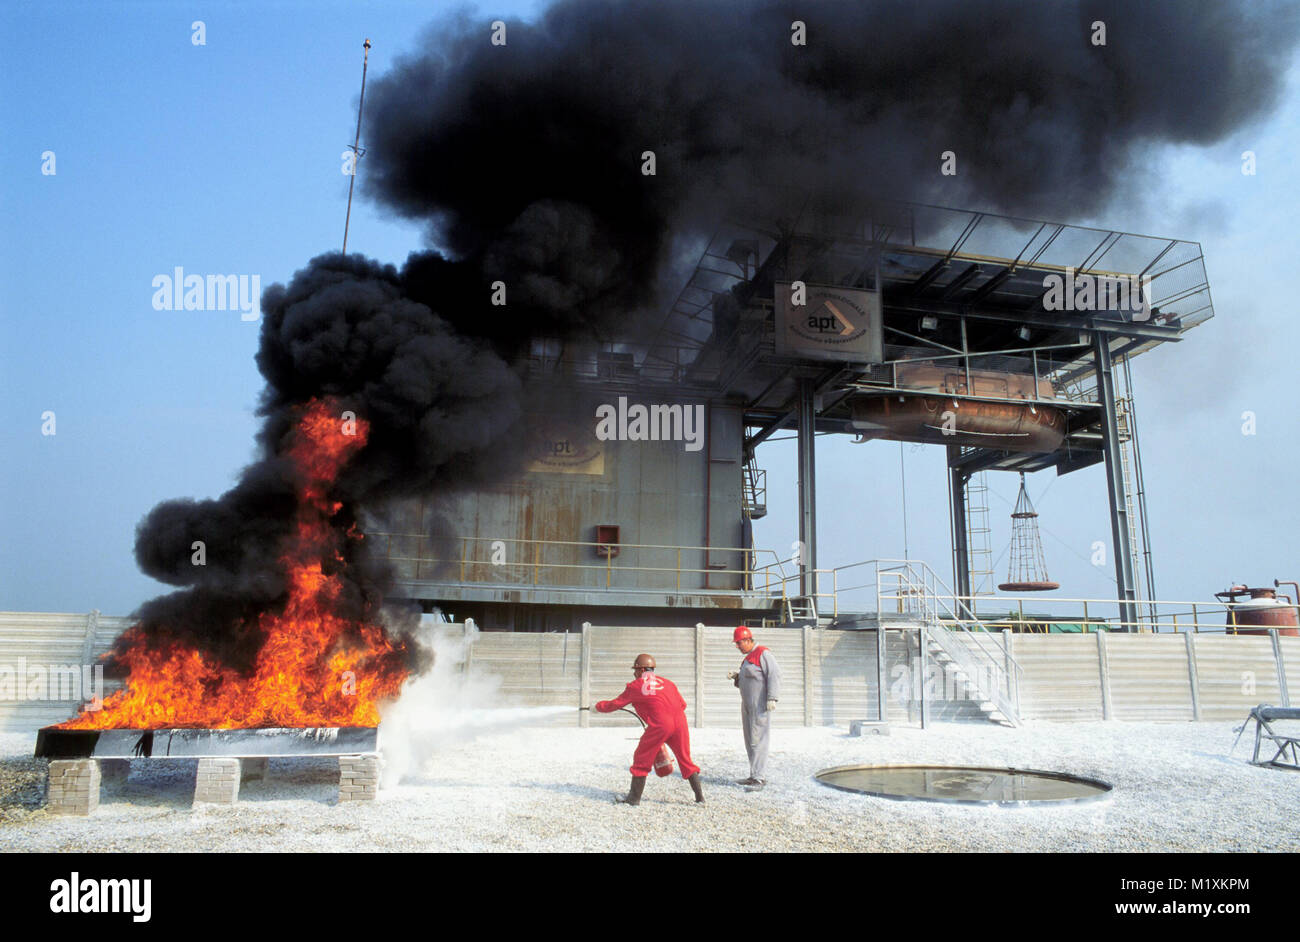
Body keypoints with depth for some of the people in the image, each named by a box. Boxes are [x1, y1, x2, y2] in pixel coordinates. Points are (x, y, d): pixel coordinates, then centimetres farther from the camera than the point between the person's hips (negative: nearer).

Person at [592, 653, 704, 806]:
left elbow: (615, 704, 21)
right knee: (685, 759, 17)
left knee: (642, 759, 11)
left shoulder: (635, 686, 13)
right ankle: (699, 795, 16)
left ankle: (634, 797, 18)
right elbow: (683, 704, 22)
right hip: (680, 721, 5)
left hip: (659, 724, -4)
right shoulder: (667, 682, 24)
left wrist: (597, 707, 36)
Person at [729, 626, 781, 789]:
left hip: (760, 705, -10)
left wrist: (772, 698, -25)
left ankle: (759, 777, -10)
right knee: (750, 741, 11)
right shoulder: (748, 658, 20)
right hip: (748, 705, 10)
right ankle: (755, 776, 17)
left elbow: (774, 675, -18)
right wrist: (736, 677, 7)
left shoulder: (763, 654, -9)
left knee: (758, 740, -11)